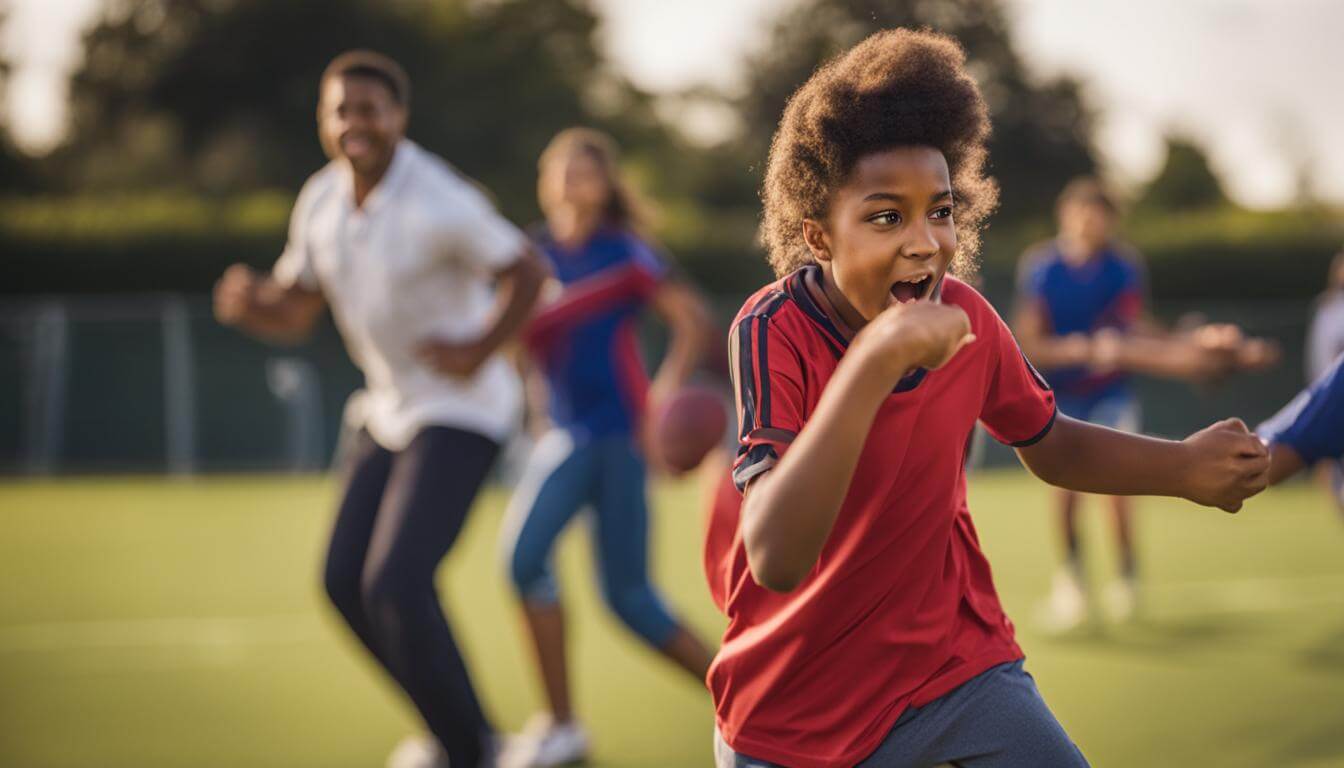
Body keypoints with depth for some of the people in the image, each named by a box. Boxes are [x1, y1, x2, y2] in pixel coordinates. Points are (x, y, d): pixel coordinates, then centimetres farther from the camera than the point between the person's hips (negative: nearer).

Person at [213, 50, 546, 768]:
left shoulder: (437, 202, -22)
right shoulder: (321, 201, 1)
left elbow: (528, 270, -12)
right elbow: (292, 315, 8)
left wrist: (478, 350, -22)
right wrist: (246, 300, -13)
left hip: (460, 413, -8)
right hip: (391, 408, 8)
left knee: (396, 583, -18)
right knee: (348, 581, 7)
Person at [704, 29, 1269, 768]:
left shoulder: (964, 317, -8)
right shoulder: (775, 330, -24)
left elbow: (1048, 443, 13)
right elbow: (775, 561, -37)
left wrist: (1182, 466, -4)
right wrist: (875, 357, -43)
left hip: (955, 662, 4)